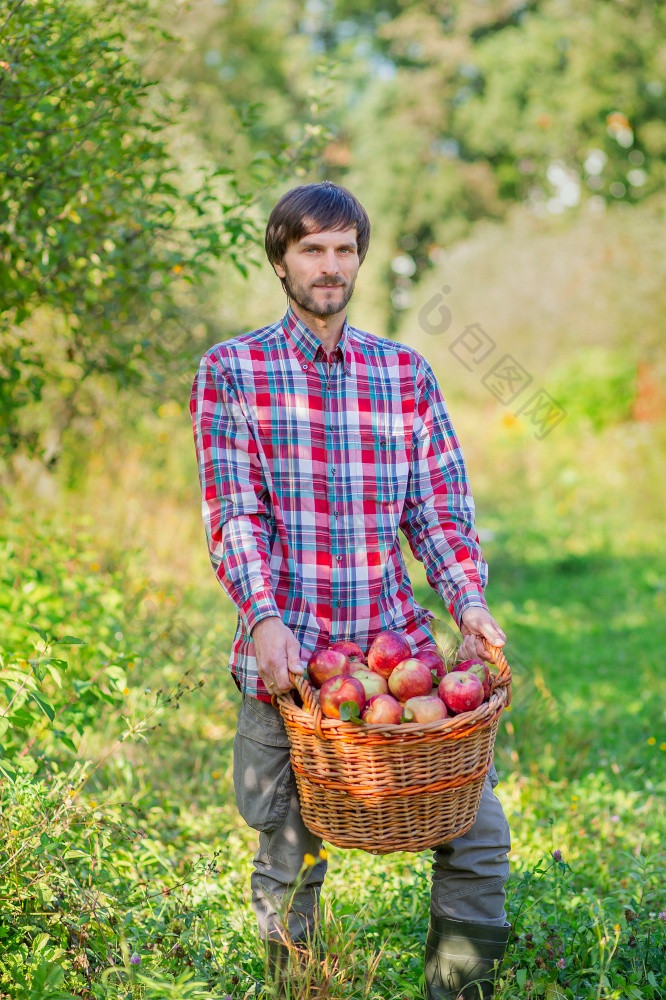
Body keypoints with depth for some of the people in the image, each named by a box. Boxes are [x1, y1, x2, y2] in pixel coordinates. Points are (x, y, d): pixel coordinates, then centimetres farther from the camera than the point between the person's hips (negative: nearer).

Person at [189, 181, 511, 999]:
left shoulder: (407, 373, 11)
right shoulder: (230, 371, 3)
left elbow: (440, 510, 8)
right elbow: (233, 513, -7)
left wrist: (470, 604, -9)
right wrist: (265, 618, -22)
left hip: (396, 640, 3)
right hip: (288, 652, -2)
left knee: (478, 835, -2)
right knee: (292, 862, 5)